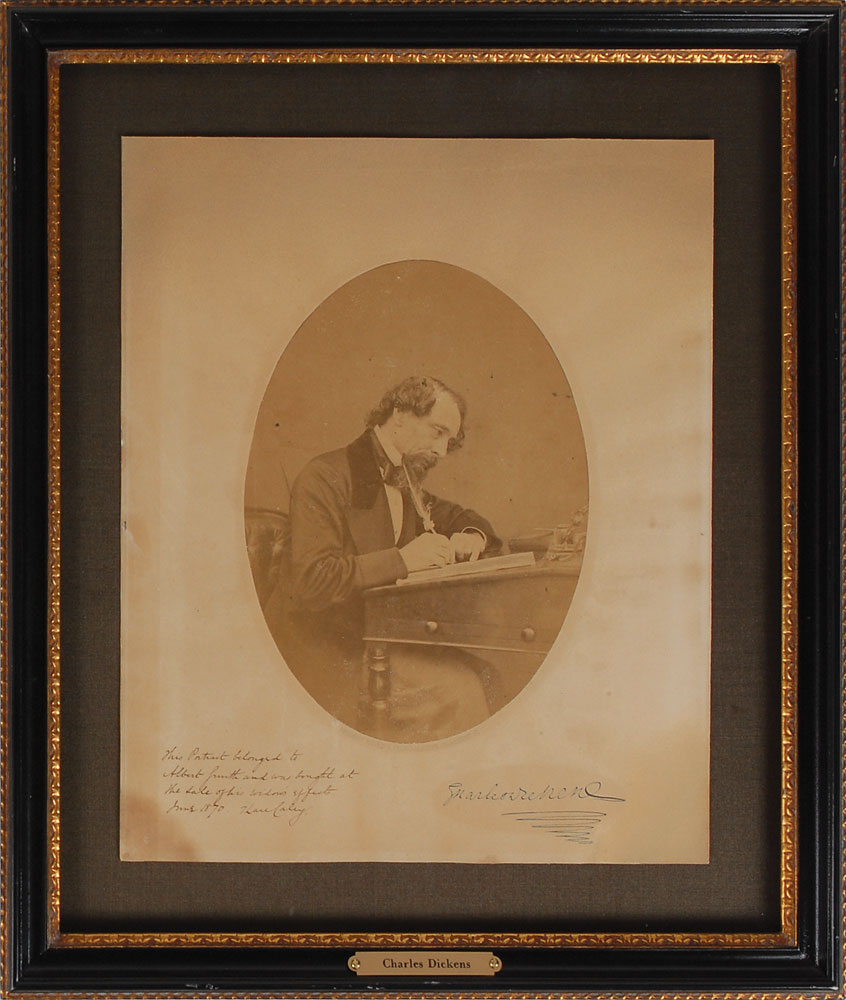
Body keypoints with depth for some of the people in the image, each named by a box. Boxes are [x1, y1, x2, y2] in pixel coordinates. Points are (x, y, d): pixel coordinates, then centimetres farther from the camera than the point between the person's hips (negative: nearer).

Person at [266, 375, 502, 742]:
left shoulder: (406, 486, 16)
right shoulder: (326, 478, -10)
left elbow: (459, 517, 34)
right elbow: (310, 580, -21)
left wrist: (472, 537, 8)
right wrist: (401, 559, -24)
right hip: (324, 651, -8)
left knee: (481, 676, -15)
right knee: (456, 689, -24)